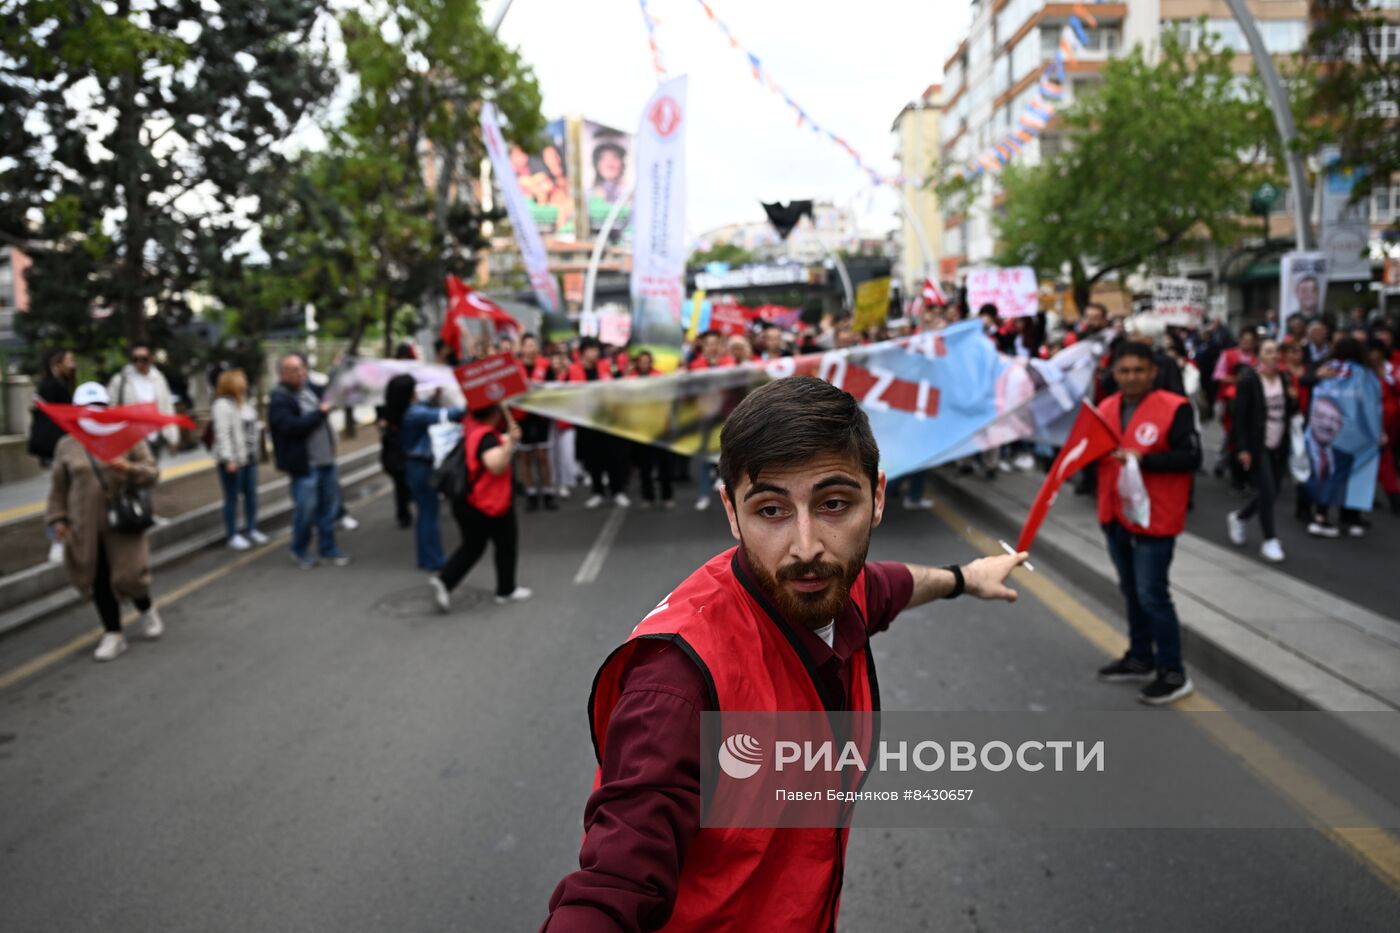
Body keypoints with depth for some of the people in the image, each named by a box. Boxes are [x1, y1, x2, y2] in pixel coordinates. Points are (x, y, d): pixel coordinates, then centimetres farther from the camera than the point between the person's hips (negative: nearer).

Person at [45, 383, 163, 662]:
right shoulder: (66, 446, 5)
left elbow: (152, 472, -2)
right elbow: (58, 488, 11)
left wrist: (129, 468, -21)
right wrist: (57, 518, 4)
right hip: (86, 527, 2)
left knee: (128, 574, -4)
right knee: (99, 580, 4)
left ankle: (147, 610, 29)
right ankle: (113, 634, 17)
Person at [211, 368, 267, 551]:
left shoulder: (243, 403, 14)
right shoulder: (222, 405, -14)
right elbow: (222, 433, -20)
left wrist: (254, 452, 18)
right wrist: (228, 459, -25)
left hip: (249, 458, 8)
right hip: (233, 460, -8)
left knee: (251, 494, 12)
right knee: (232, 498, 0)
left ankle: (251, 530, 24)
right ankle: (233, 536, 7)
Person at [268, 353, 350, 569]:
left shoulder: (309, 388, 13)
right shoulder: (279, 400, -12)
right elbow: (293, 426, -25)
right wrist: (320, 413, -19)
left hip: (325, 460, 8)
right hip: (304, 464, -8)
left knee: (329, 506, 12)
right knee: (305, 509, -1)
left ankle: (328, 549, 23)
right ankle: (300, 551, 19)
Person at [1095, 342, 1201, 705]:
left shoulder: (1174, 408, -12)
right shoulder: (1106, 408, 7)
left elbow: (1191, 457, -17)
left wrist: (1143, 459, -27)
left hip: (1154, 518, -7)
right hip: (1115, 516, 7)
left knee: (1152, 595, -5)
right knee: (1131, 591, 17)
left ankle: (1173, 673, 6)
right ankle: (1140, 658, 32)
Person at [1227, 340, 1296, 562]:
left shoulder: (1284, 380, 9)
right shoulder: (1249, 380, -9)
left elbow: (1289, 413, 15)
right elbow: (1240, 416, -12)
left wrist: (1293, 399, -7)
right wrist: (1242, 448, -17)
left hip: (1279, 447, 6)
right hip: (1257, 447, -6)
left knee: (1271, 493, 9)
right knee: (1267, 493, -9)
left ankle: (1239, 518, 34)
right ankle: (1270, 541, 3)